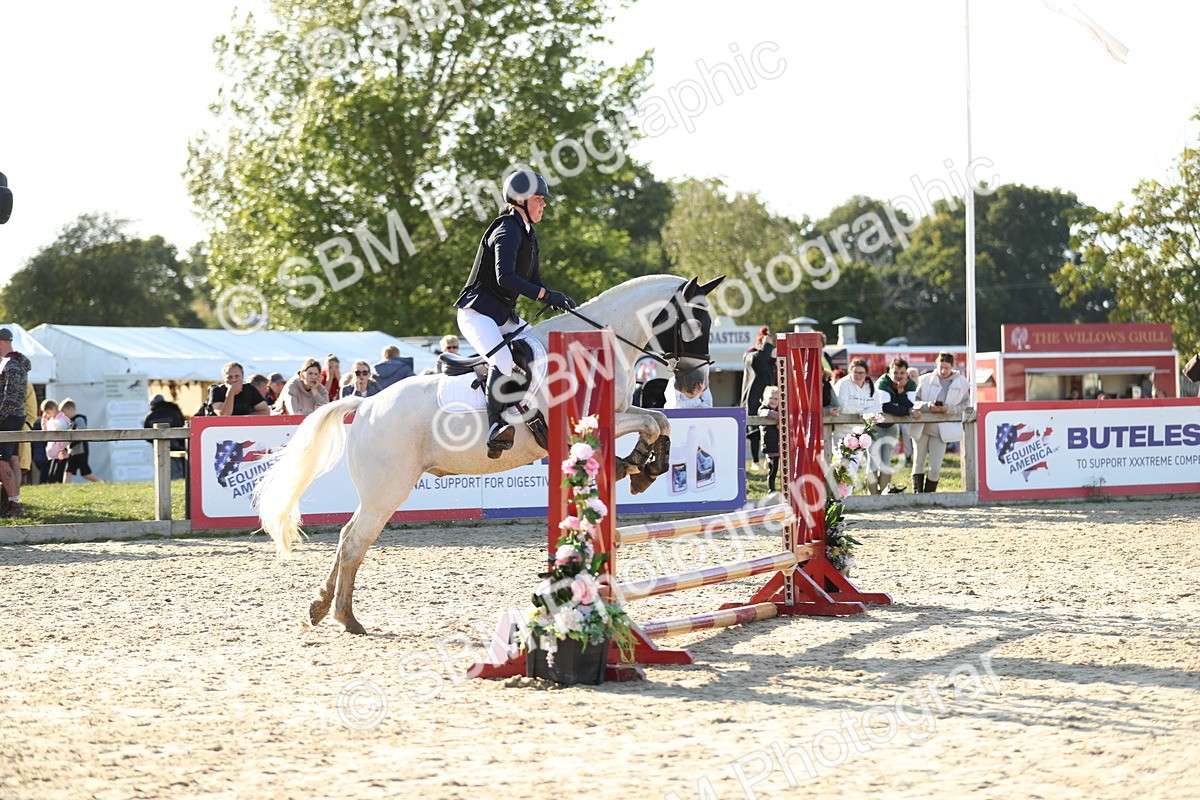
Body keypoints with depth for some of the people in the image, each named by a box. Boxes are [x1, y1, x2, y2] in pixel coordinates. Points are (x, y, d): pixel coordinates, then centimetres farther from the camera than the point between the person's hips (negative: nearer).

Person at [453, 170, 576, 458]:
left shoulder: (528, 236, 16)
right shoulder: (507, 230, -15)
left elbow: (532, 283, 18)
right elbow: (505, 277, -28)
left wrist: (558, 302, 0)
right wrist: (546, 294, -28)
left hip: (504, 315, 10)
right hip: (477, 312, -10)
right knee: (503, 360, -32)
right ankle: (495, 426, -36)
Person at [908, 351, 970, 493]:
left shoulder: (962, 383, 3)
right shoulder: (925, 380, 1)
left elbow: (964, 406, 5)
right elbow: (914, 401, -1)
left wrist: (949, 409, -14)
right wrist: (928, 406, -19)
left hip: (942, 430, -1)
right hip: (921, 427, 1)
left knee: (935, 468, -6)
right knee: (918, 464, 5)